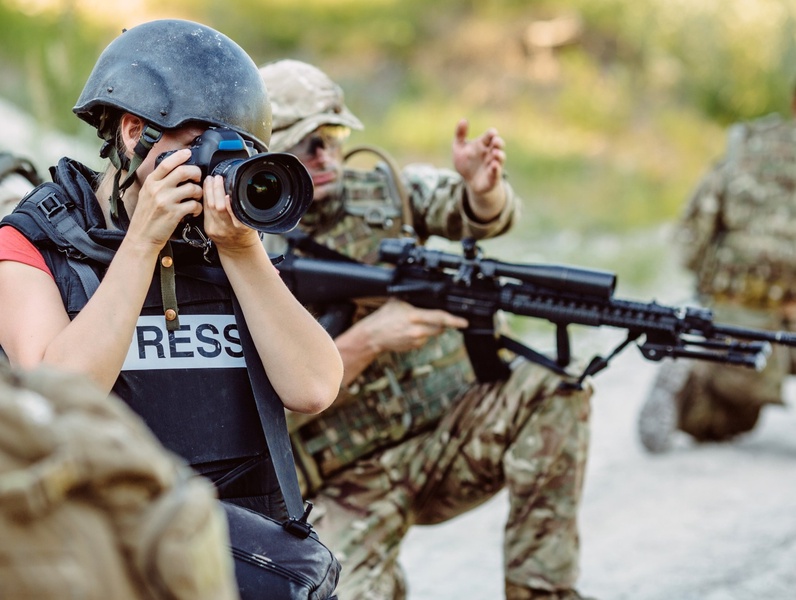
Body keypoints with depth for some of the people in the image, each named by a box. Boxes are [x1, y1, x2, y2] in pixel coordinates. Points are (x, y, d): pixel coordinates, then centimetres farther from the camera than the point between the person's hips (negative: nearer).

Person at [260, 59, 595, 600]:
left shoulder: (382, 188, 6)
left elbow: (485, 216, -9)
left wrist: (483, 186, -33)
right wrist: (365, 339, -25)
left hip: (453, 434, 4)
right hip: (353, 483, -3)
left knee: (552, 389, -24)